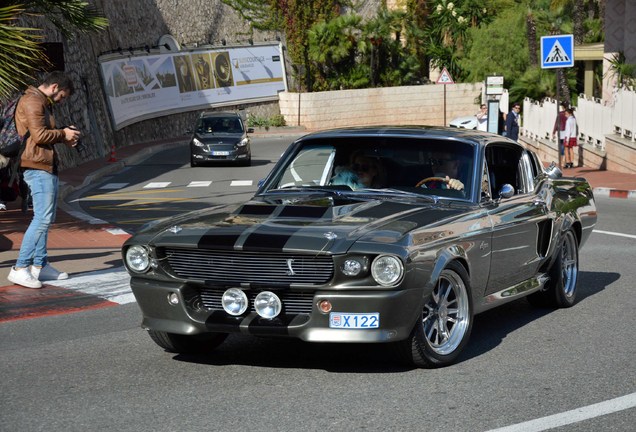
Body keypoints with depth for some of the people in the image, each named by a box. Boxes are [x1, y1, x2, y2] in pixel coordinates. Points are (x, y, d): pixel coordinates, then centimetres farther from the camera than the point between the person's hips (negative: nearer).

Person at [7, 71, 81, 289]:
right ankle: (20, 268, -16)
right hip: (37, 166, -11)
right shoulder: (32, 101, -11)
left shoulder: (42, 103, 22)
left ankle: (40, 265, 18)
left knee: (46, 218, 13)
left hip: (47, 167, 11)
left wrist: (63, 138, 7)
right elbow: (39, 135, -20)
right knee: (43, 218, -14)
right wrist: (62, 134, -6)